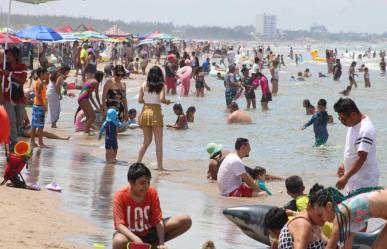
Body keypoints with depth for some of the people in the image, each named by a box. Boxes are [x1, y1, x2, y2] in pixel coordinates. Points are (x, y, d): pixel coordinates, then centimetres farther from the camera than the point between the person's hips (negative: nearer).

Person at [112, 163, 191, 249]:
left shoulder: (152, 192, -9)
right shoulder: (120, 196, -19)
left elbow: (158, 220, -11)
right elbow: (119, 225, -25)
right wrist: (136, 239, -42)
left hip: (149, 233, 5)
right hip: (130, 236, -5)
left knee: (185, 220, -9)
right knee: (119, 242, -44)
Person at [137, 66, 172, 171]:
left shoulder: (144, 85, 4)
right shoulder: (161, 86, -6)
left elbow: (139, 100, 3)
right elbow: (161, 99, -18)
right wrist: (167, 102, 2)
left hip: (145, 112, 4)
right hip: (156, 113, -4)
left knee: (146, 141, 18)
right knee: (159, 142, 3)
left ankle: (138, 162, 15)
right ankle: (160, 166, 2)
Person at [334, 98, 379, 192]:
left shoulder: (365, 130, -25)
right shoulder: (352, 125, 6)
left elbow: (361, 158, -28)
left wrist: (346, 177, -29)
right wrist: (343, 164, 14)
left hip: (364, 181, -10)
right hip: (354, 176, 10)